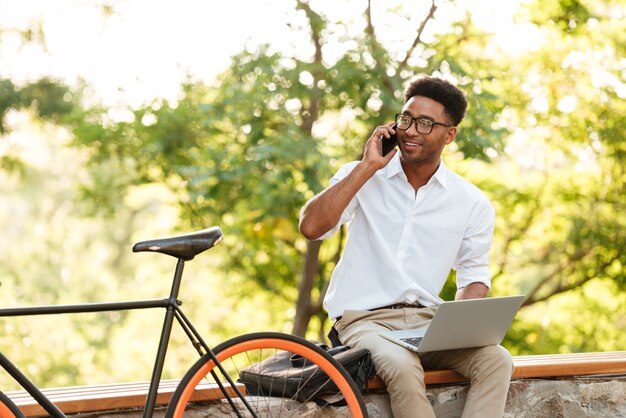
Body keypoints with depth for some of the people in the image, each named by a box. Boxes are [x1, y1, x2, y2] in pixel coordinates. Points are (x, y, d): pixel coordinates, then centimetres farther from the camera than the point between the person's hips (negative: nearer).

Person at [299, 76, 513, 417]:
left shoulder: (472, 203, 8)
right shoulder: (361, 177, 3)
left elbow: (474, 275, 13)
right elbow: (311, 227, -13)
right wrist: (367, 167, -12)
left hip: (429, 321, 3)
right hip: (365, 319, -3)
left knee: (496, 360, -26)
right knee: (403, 370, -35)